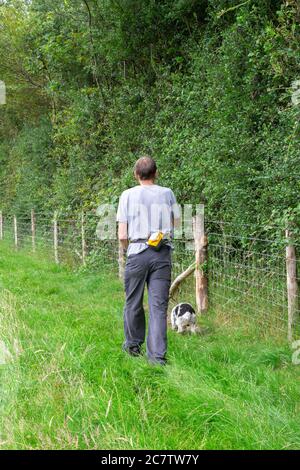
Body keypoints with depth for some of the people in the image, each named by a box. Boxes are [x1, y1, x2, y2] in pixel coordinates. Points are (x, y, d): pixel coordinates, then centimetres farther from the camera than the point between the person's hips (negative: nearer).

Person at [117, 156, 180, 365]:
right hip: (163, 254, 1)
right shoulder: (167, 193, 3)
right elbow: (177, 222, 17)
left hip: (138, 253, -1)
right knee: (159, 305, 1)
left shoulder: (128, 195, -1)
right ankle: (157, 354, -2)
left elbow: (122, 236, -4)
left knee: (133, 303, 14)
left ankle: (133, 344, 29)